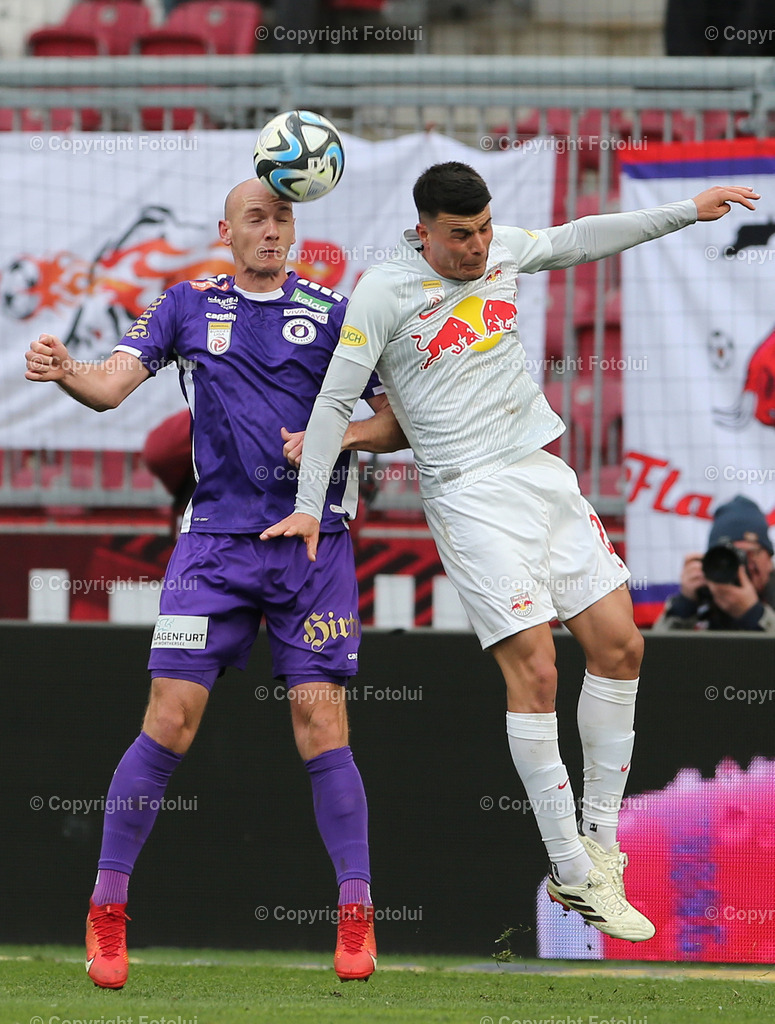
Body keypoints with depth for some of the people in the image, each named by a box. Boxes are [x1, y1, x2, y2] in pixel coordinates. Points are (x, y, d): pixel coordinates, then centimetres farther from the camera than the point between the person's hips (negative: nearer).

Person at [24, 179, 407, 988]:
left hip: (312, 545, 0)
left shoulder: (334, 313, 7)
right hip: (214, 540, 0)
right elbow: (112, 384, -1)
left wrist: (339, 435, -11)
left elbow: (398, 425, 8)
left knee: (320, 722, -7)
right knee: (171, 719, -7)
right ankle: (106, 910, 0)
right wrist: (64, 371, -23)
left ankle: (356, 917, -1)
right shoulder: (189, 307, 9)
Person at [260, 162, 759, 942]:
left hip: (543, 470, 7)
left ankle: (598, 841, 13)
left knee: (619, 644, 1)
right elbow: (336, 397, -5)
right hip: (469, 495, -7)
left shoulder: (502, 251, 8)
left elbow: (579, 239, 26)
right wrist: (308, 505, -7)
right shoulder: (383, 292, -9)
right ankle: (573, 875, -9)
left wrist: (686, 212, 28)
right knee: (534, 670, -14)